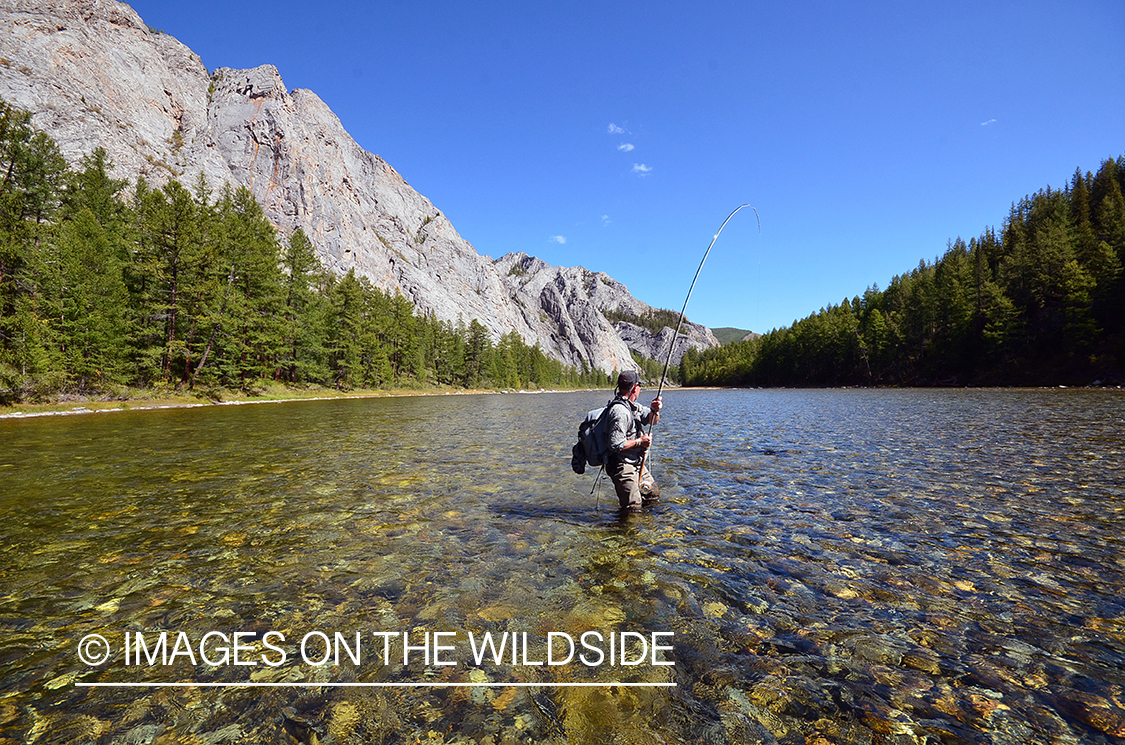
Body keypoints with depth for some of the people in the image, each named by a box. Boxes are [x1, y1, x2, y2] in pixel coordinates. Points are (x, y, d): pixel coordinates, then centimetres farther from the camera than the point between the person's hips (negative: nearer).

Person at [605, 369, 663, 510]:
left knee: (653, 493, 22)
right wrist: (640, 441, -18)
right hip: (622, 466, -10)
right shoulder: (620, 412, -26)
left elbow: (651, 420, 13)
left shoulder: (632, 405, 7)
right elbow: (615, 445, -29)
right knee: (633, 507, -6)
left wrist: (654, 410, -10)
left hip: (636, 463, 10)